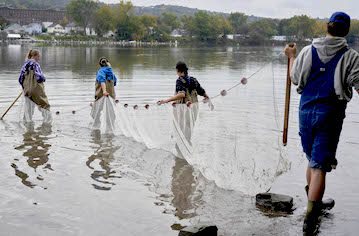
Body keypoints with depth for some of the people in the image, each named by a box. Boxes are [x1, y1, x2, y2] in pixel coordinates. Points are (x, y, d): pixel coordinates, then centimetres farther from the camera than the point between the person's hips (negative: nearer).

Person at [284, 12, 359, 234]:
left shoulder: (307, 51, 1)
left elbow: (296, 80, 11)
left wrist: (292, 57, 25)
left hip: (307, 110, 4)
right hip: (330, 115, -3)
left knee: (313, 160, 21)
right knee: (319, 166, -3)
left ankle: (316, 203, 38)